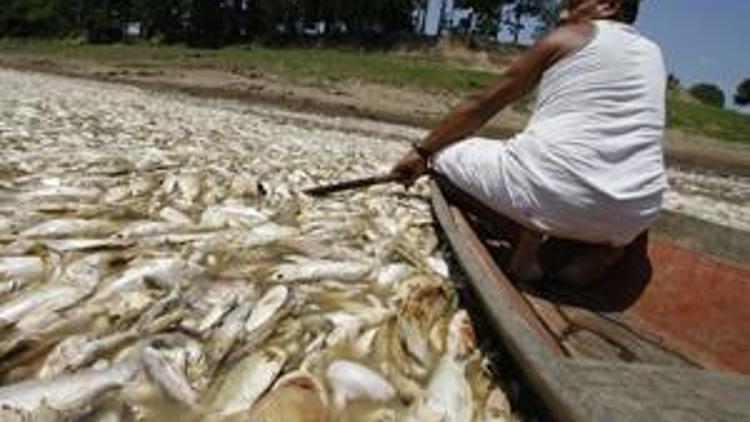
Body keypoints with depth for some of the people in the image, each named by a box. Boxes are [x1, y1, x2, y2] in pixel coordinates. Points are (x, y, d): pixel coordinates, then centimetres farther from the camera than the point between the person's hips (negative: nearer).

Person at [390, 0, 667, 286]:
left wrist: (422, 152, 18)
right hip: (632, 219, 6)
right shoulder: (653, 54, 22)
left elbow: (482, 105, 10)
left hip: (550, 191, -5)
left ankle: (530, 236, -5)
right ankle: (605, 247, 9)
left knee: (443, 150, 12)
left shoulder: (567, 37, 8)